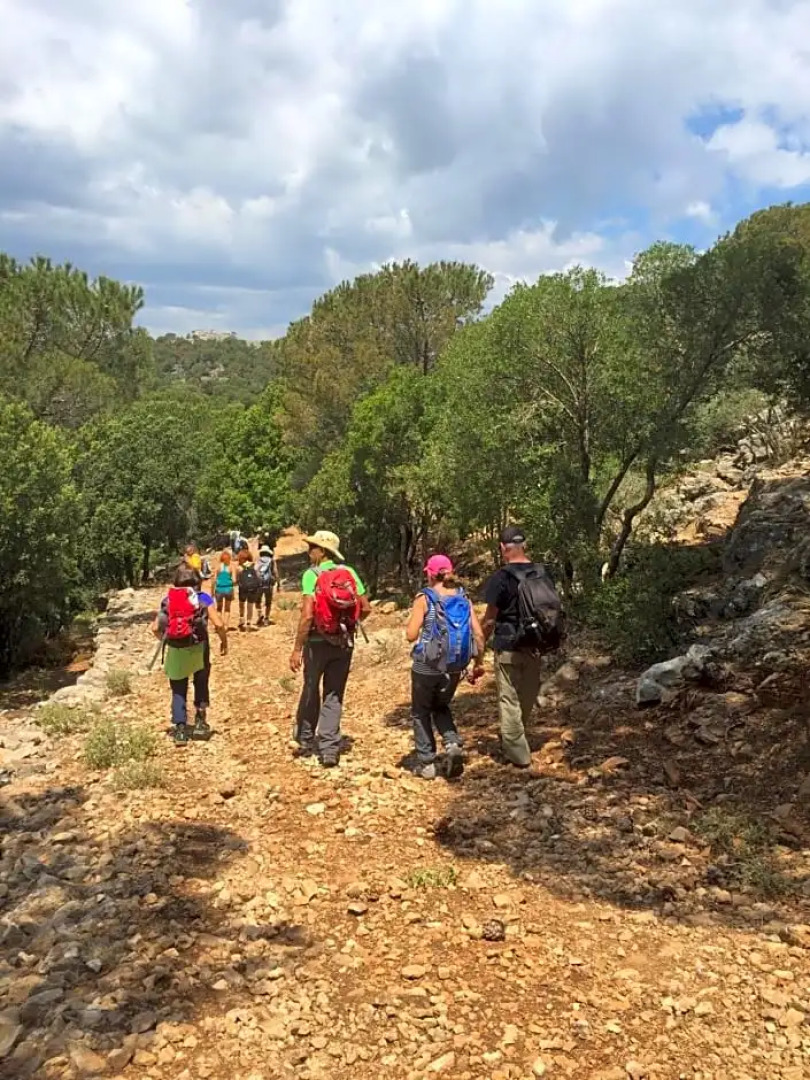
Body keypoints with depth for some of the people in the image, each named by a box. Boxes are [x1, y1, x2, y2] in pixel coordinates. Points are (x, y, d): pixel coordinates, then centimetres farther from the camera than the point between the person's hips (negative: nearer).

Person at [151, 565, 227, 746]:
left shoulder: (168, 599, 7)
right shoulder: (203, 598, -1)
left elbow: (155, 628, 4)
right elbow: (218, 624, -10)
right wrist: (224, 641, 6)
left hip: (175, 650, 2)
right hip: (198, 648, -1)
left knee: (178, 691, 14)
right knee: (201, 684, 23)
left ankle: (180, 730, 7)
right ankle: (200, 720, 19)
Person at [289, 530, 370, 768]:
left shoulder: (311, 575, -12)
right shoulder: (349, 572, 0)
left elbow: (307, 615, -20)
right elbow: (366, 608, 0)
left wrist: (297, 649, -16)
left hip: (317, 641, -3)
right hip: (344, 642, 3)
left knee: (311, 691, 16)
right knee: (334, 695, 10)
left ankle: (305, 740, 29)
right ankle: (329, 749, 6)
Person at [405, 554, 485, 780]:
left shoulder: (424, 598, -8)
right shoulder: (463, 598, 2)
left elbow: (411, 635, -12)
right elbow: (479, 635, -1)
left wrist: (411, 620, 8)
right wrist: (478, 663, 11)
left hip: (427, 666, -4)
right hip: (454, 667, 4)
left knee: (421, 713, 17)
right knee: (441, 707, 26)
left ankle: (426, 763, 17)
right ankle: (453, 745, 4)